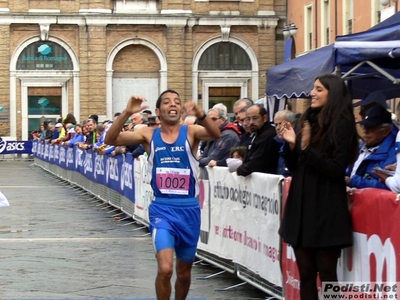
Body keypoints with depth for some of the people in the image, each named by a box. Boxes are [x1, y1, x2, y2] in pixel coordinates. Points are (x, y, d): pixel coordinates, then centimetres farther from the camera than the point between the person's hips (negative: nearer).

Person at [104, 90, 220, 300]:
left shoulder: (191, 132, -2)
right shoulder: (149, 135, 1)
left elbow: (215, 135, -23)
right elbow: (111, 140, -9)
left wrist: (200, 114, -43)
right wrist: (127, 113, -26)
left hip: (189, 209, 1)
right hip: (162, 208, -1)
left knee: (184, 272, 14)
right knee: (165, 268, -19)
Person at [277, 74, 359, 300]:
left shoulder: (342, 124, -7)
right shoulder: (309, 120, 12)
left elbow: (337, 169, -14)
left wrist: (307, 148, -18)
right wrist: (292, 144, -2)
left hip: (326, 209, -7)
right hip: (301, 205, 7)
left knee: (326, 275, -1)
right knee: (306, 274, 8)